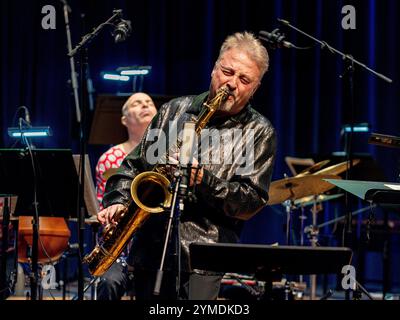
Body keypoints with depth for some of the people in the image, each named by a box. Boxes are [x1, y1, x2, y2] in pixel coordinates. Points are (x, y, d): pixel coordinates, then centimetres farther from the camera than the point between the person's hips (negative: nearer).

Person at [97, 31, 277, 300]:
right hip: (150, 247, 3)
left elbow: (252, 201, -6)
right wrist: (118, 201, -1)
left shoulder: (260, 133, 2)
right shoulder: (175, 110, 13)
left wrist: (202, 180, -19)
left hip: (202, 258, -3)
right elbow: (135, 164, 16)